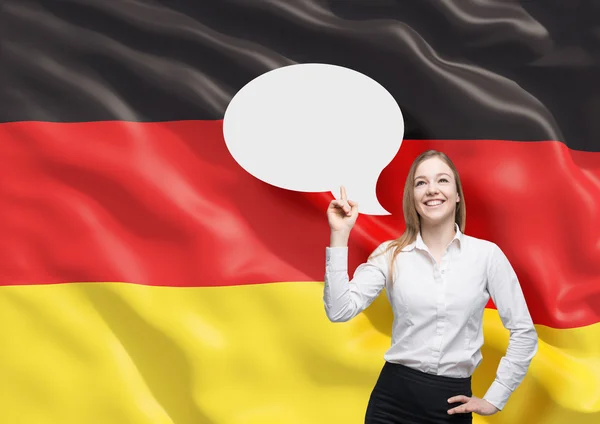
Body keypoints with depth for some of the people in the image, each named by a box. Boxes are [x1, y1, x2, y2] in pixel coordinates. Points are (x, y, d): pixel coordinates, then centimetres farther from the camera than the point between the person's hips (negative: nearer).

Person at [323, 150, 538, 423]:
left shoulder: (486, 254, -4)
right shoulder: (390, 255, -1)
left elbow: (524, 332, 1)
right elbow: (340, 311, -11)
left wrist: (495, 398, 0)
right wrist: (339, 235, -14)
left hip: (452, 402, 0)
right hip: (394, 395, 1)